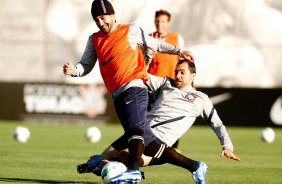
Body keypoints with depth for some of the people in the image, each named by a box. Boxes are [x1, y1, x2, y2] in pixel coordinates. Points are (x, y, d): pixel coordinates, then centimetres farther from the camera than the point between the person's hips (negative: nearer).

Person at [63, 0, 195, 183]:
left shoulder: (130, 31, 5)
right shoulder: (94, 40, 18)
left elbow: (155, 44, 16)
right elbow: (86, 66, 19)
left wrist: (178, 51, 10)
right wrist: (73, 69, -2)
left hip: (134, 87, -7)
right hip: (117, 96, 7)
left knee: (135, 129, -23)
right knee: (139, 135, 9)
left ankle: (133, 169, -36)